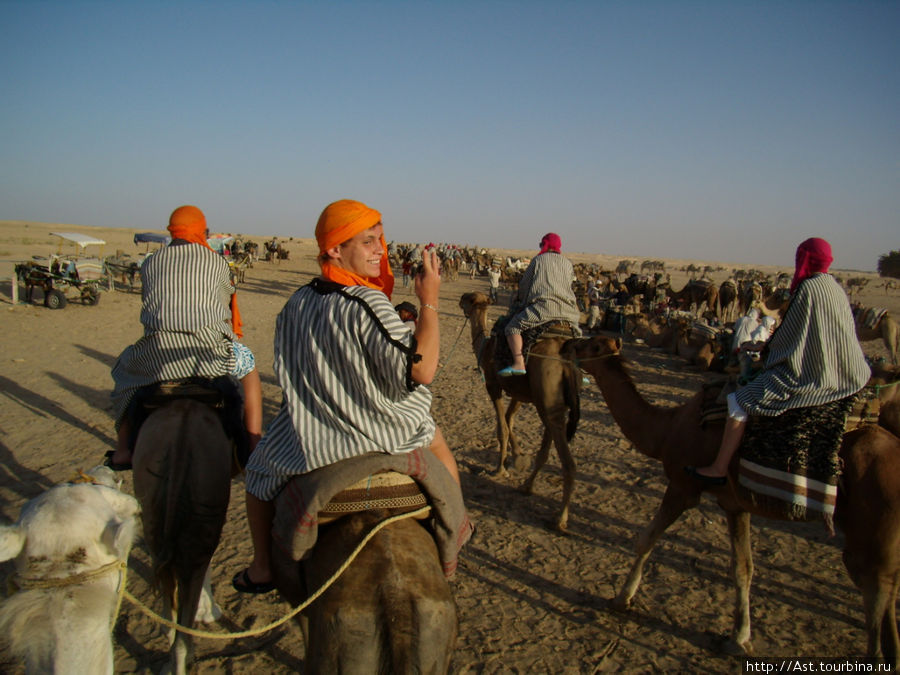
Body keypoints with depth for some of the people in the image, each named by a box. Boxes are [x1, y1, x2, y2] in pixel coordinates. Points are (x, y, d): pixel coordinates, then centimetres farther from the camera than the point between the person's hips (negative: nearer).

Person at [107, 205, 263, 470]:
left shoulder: (150, 264, 17)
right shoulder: (216, 262, 12)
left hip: (159, 355, 2)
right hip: (210, 351, -2)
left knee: (125, 368, 34)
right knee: (248, 366, 28)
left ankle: (122, 451, 30)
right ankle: (255, 446, 21)